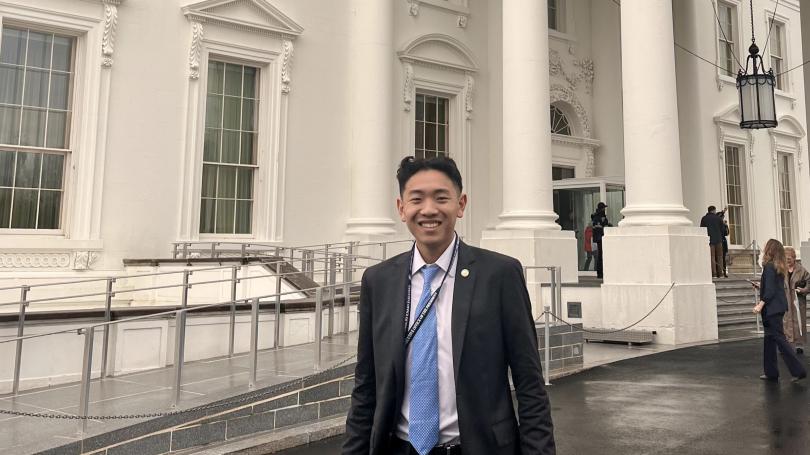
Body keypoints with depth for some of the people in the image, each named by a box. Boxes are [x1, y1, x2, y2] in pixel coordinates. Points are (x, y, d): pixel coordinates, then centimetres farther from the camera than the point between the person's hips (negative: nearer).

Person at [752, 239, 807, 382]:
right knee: (770, 338, 14)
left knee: (778, 338, -5)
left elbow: (770, 290, -20)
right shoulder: (779, 267, 11)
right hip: (779, 307, 10)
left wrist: (760, 304, -20)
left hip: (772, 308, -10)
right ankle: (771, 372, 18)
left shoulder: (769, 266, -16)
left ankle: (799, 370, -4)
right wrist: (760, 286, 28)